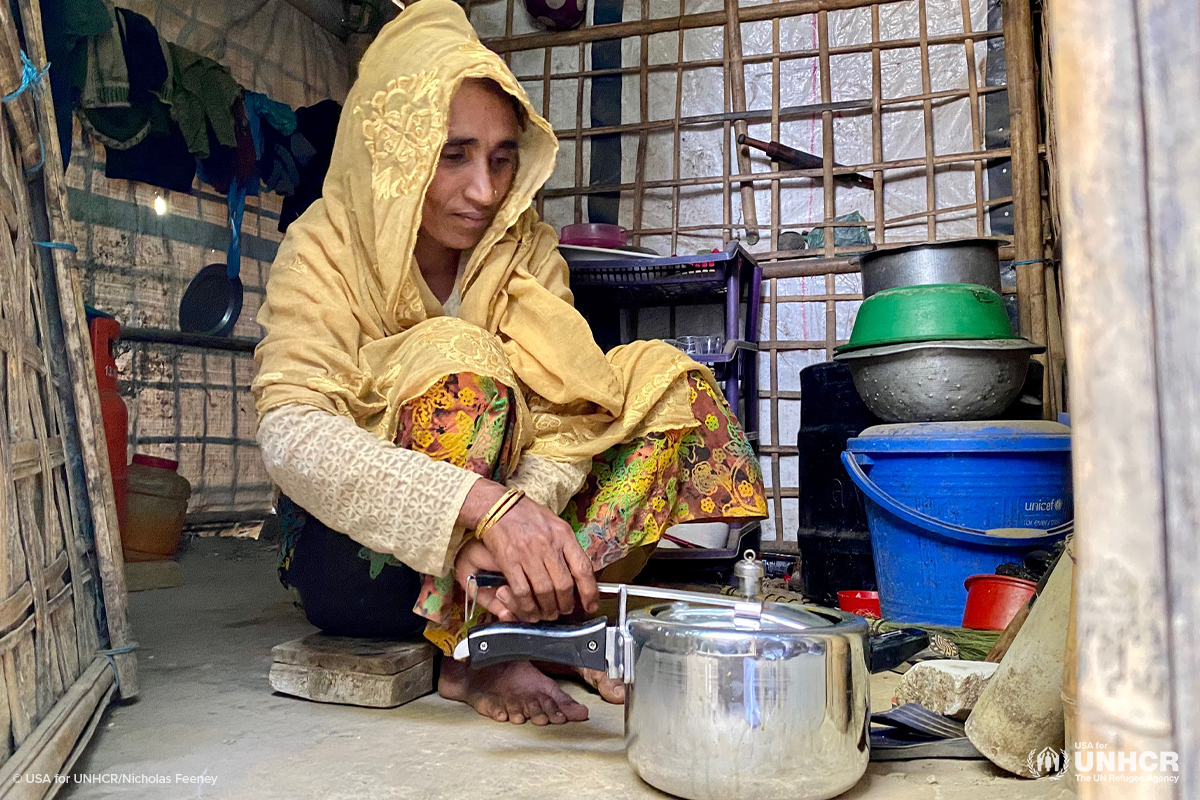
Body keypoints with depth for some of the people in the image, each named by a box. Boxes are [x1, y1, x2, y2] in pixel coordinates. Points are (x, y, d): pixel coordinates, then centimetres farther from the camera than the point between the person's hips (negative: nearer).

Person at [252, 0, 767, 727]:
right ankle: (470, 654, -22)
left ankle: (540, 622, -20)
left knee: (659, 376, -9)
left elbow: (567, 412, -15)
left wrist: (525, 512, -37)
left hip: (485, 549, 4)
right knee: (457, 361, -30)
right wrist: (485, 504, -44)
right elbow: (291, 433, -29)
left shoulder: (527, 251, -3)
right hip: (353, 554, -4)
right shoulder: (327, 250, -13)